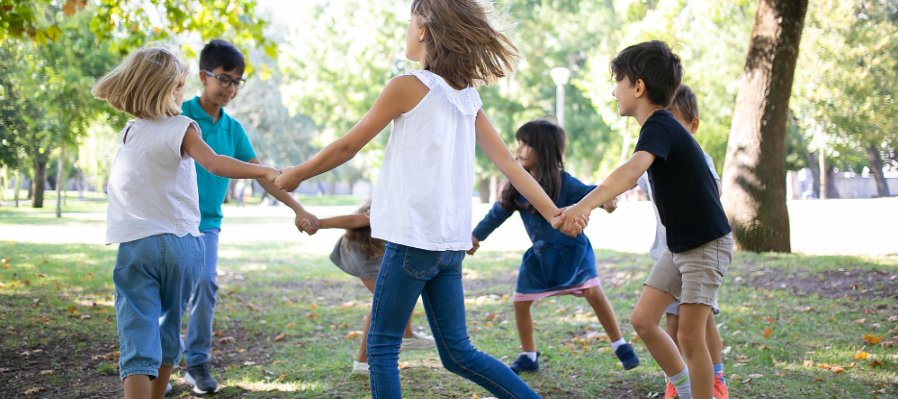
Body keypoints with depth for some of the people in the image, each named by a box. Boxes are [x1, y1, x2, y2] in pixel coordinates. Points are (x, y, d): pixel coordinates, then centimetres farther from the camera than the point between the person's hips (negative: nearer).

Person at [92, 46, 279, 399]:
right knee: (168, 333, 18)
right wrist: (266, 172, -27)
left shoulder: (128, 133, 10)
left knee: (139, 342, -6)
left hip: (135, 246, 1)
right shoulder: (181, 128, -3)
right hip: (181, 242, -1)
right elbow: (214, 163, -21)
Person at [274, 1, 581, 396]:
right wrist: (554, 213, 11)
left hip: (413, 238, -7)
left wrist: (295, 174, 13)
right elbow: (508, 163, 8)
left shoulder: (408, 86, -7)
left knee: (381, 348, 4)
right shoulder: (467, 96, 13)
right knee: (458, 353, 13)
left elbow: (348, 146, 0)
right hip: (450, 242, 7)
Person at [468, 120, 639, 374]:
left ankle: (622, 348, -4)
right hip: (541, 254, 6)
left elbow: (588, 192, -27)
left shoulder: (562, 182, -17)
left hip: (572, 250, -5)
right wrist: (476, 236, 14)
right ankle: (529, 357, 21)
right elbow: (499, 212, 9)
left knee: (594, 293, -17)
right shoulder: (518, 186, -2)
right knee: (520, 302, 5)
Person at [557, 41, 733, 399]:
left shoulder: (659, 127, -22)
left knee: (689, 336, -11)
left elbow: (634, 169, -43)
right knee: (643, 319, 8)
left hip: (707, 244, -10)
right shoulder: (660, 126, 8)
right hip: (678, 244, 10)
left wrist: (585, 205, -56)